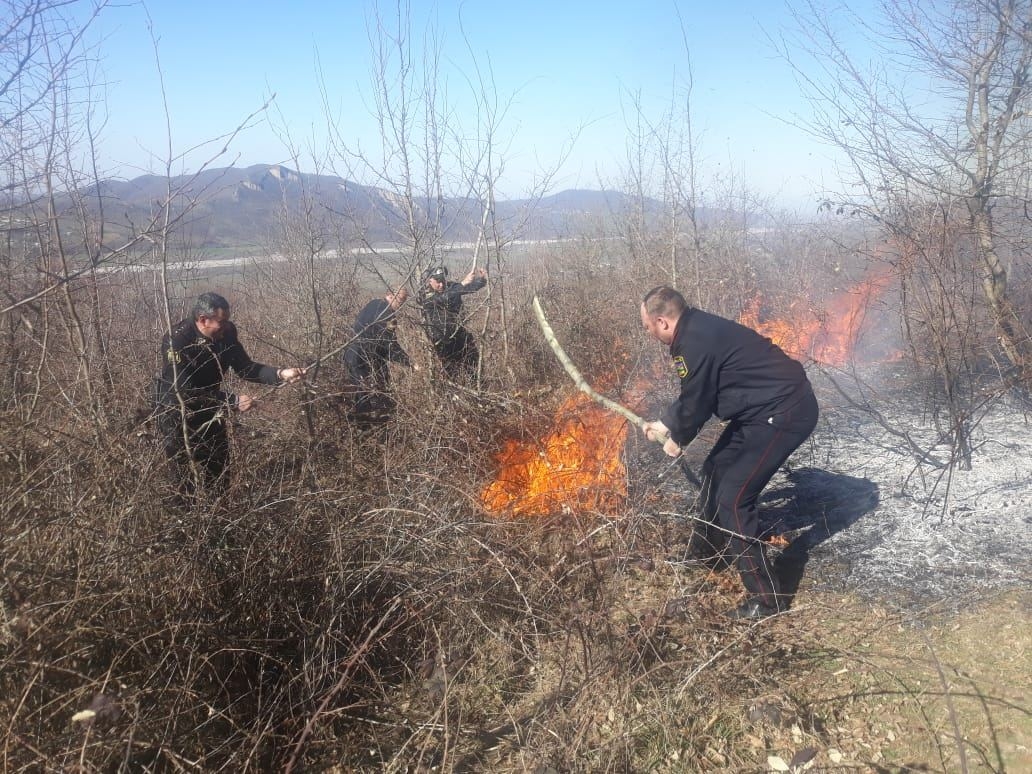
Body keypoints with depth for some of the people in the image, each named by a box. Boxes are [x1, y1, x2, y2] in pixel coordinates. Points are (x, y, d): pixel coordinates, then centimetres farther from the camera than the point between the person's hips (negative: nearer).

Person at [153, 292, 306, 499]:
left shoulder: (226, 333, -13)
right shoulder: (176, 341, -32)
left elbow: (245, 368, -3)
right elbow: (185, 392, -34)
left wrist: (280, 374, -19)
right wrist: (233, 401, -36)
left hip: (210, 409, 6)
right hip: (177, 412, -6)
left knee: (219, 469, 16)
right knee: (186, 477, -2)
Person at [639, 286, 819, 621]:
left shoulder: (695, 343, -23)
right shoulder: (697, 330, 9)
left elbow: (695, 403, -13)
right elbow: (694, 395, 21)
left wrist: (677, 440, 7)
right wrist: (663, 424, 31)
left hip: (784, 413, -10)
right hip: (767, 408, 10)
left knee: (733, 498, -10)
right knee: (716, 470, 20)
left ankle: (764, 599, -1)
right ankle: (707, 547, 40)